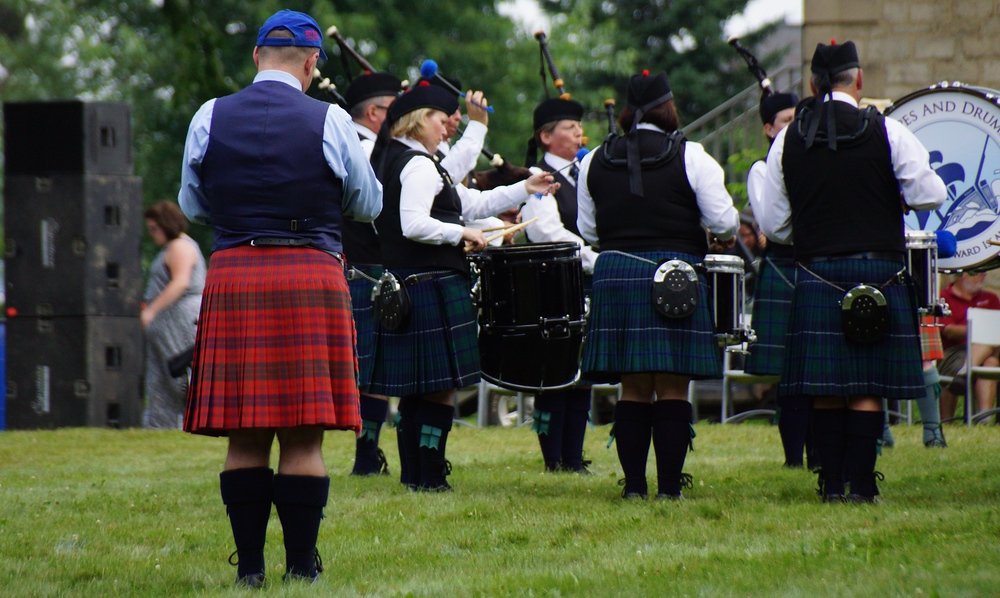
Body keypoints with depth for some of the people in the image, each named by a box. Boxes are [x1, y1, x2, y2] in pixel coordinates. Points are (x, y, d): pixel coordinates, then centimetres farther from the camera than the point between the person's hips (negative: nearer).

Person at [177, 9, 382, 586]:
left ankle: (250, 565, 7)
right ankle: (302, 565, 2)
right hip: (311, 275, -2)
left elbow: (192, 204, 15)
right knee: (304, 436, 1)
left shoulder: (210, 118, 3)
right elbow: (369, 204, 9)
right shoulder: (330, 122, -3)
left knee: (244, 436, 6)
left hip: (232, 276, 2)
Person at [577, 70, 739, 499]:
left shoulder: (594, 162, 7)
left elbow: (587, 230, 13)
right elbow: (724, 222, -4)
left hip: (615, 276, 4)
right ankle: (670, 485, -1)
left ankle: (634, 484, 7)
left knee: (633, 391, 9)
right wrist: (726, 234, 19)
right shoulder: (690, 158, -5)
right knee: (673, 390, 0)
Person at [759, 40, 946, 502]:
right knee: (868, 389, 1)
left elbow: (772, 225, 4)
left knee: (825, 390, 7)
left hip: (815, 275, 2)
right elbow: (930, 196, -6)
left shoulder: (787, 141, 2)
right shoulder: (886, 132, -7)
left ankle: (831, 484, 8)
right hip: (878, 271, -2)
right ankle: (859, 483, -2)